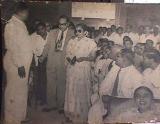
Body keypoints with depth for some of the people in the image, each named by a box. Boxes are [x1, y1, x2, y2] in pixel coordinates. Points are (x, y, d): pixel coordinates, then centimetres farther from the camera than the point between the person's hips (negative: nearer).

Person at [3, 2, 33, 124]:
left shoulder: (20, 24, 13)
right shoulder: (12, 25, -15)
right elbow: (13, 47, -20)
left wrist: (24, 64, 15)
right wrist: (19, 65, -21)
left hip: (22, 63, 9)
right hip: (16, 65, -9)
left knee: (22, 91, 17)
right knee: (14, 92, 1)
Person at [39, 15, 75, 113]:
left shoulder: (72, 34, 2)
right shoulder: (52, 32, 13)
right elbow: (48, 46, 11)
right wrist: (43, 56, -2)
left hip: (64, 62, -3)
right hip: (51, 62, 3)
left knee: (62, 84, 4)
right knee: (50, 84, 9)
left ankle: (61, 106, 17)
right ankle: (51, 104, 22)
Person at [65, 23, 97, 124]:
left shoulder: (90, 42, 1)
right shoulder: (72, 42, 13)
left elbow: (93, 57, -2)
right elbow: (68, 55, 13)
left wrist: (83, 58, -19)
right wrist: (70, 60, -9)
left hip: (83, 70, -4)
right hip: (72, 70, 4)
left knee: (82, 91, -3)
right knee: (71, 91, 5)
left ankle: (81, 116, 7)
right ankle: (71, 114, 16)